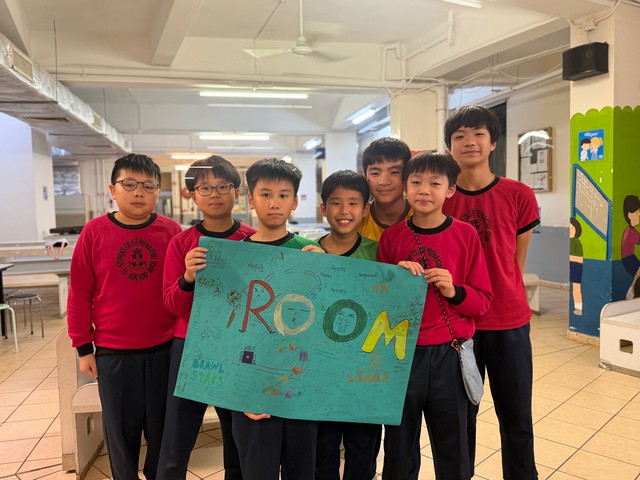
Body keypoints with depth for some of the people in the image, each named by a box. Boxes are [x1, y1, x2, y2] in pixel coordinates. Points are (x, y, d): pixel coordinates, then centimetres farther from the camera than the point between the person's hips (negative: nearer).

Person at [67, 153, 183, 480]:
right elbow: (80, 293, -1)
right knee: (120, 428, 14)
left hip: (163, 350, 0)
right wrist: (83, 347, 1)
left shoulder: (171, 231, -4)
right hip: (112, 353, 0)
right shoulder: (94, 231, -5)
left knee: (162, 426, 14)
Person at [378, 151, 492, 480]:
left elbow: (483, 301, 1)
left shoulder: (465, 235, -2)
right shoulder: (391, 237, 1)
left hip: (448, 355, 0)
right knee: (397, 449, 16)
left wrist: (454, 291, -17)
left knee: (453, 453, 14)